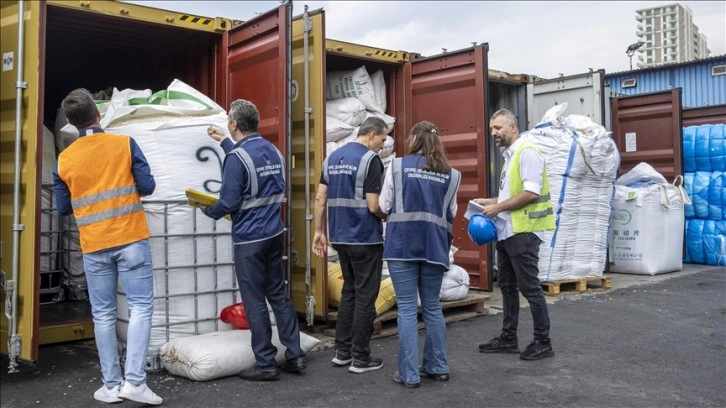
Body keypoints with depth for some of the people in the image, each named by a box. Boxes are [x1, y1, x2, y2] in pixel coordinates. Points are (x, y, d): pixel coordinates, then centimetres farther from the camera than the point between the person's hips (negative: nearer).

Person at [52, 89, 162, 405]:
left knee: (103, 315, 9)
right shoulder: (125, 144, -4)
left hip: (94, 246, 3)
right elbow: (147, 186, -5)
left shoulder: (64, 160, 3)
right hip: (131, 239, -2)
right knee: (140, 307, 2)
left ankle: (112, 385, 14)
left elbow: (63, 208, 8)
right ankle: (134, 381, -4)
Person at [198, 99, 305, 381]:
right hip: (275, 234, 7)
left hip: (249, 239, -7)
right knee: (279, 295, 14)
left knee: (255, 302, 2)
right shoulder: (272, 150, 8)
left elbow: (229, 202, -17)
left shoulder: (236, 157, -16)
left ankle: (266, 364, 11)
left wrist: (208, 210, 3)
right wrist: (224, 141, 39)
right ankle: (294, 355, 18)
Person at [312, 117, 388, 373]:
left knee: (349, 291, 18)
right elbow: (374, 206, -18)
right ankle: (361, 358, 10)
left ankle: (342, 351, 22)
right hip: (365, 239, -7)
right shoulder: (370, 159, -13)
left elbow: (320, 198, 8)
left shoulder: (332, 157, 9)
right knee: (365, 297, 3)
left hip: (340, 237, 7)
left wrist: (318, 231, 12)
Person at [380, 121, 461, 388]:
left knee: (407, 309, 1)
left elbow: (384, 206, 2)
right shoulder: (450, 174, 7)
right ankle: (438, 366, 22)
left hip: (403, 245, -3)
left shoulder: (397, 165, -1)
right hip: (434, 246, 3)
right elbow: (451, 214, 12)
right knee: (432, 308, 15)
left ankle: (409, 373, 4)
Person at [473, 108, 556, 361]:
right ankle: (508, 338, 24)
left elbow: (530, 193, -22)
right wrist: (490, 202, 11)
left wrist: (498, 208, -17)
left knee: (529, 287, -2)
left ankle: (543, 342, 9)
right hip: (507, 231, 10)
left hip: (522, 232, -10)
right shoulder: (509, 156, 16)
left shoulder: (526, 152, -13)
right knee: (507, 286, 14)